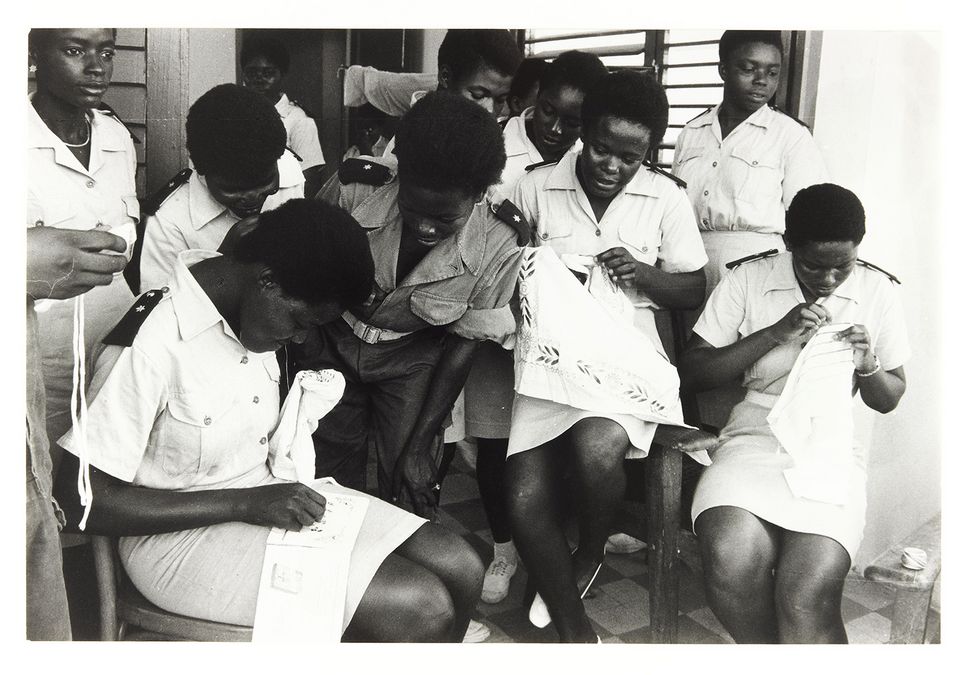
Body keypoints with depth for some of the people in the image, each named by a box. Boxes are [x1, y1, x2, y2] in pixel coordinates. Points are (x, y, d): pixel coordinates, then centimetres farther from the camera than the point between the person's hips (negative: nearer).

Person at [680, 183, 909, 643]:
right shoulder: (748, 281, 3)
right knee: (729, 564, -31)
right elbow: (692, 371, -2)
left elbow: (889, 399, 18)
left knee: (807, 593, -28)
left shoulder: (876, 291, 9)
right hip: (755, 437, 0)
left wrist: (868, 366, -6)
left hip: (832, 450, 1)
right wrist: (774, 334, -11)